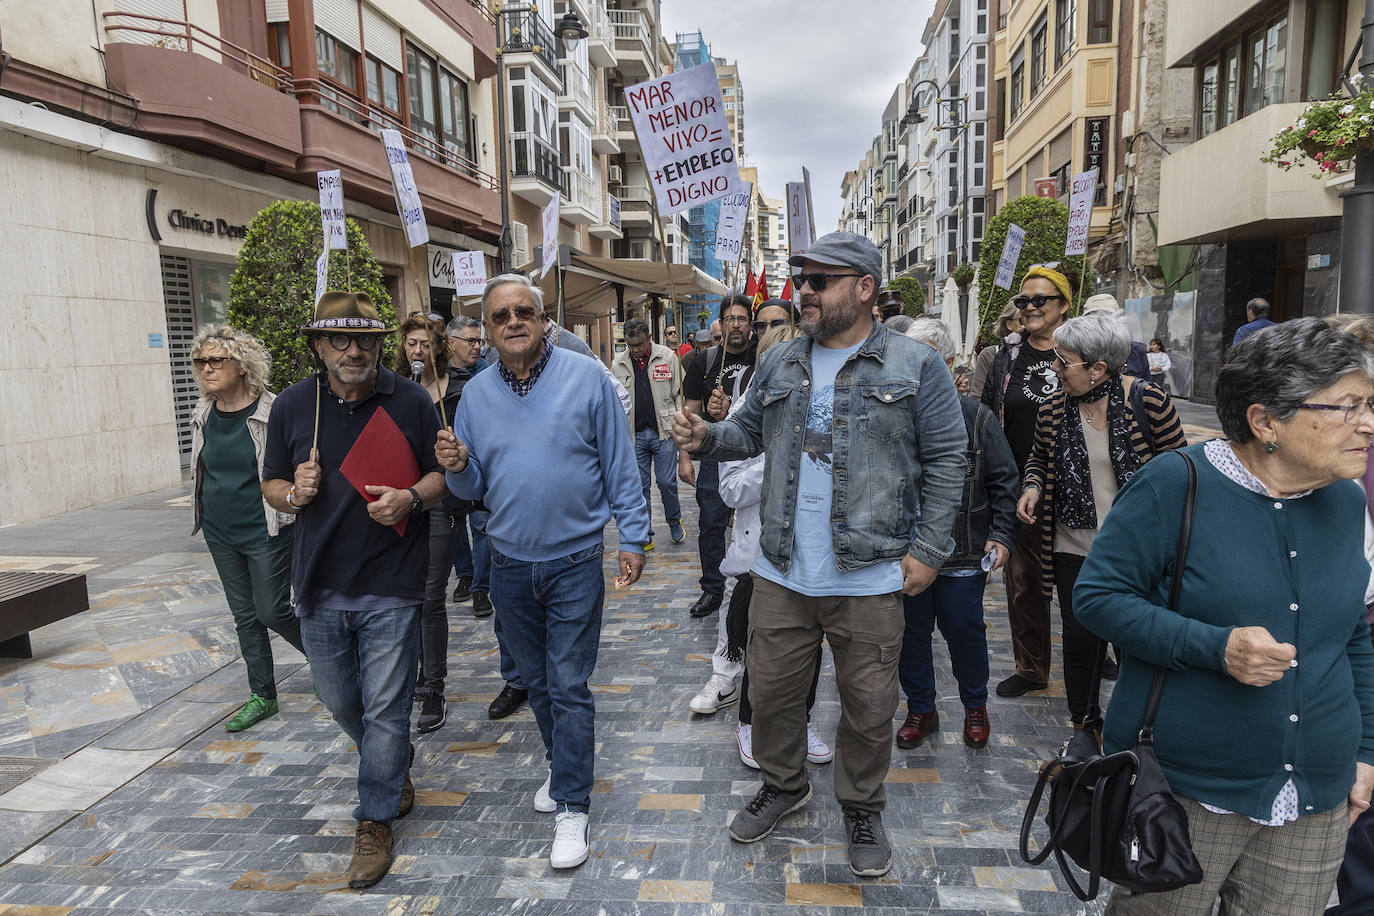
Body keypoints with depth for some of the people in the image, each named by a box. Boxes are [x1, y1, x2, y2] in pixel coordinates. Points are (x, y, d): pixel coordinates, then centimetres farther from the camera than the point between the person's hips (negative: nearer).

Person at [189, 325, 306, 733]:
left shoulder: (272, 412, -15)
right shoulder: (203, 414, 4)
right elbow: (201, 469, 18)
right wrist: (203, 513, 22)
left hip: (266, 531, -6)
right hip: (220, 534, 6)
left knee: (272, 611, -3)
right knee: (244, 615, 12)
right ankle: (262, 695, 24)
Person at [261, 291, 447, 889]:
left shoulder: (411, 402, -5)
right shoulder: (292, 405, 2)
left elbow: (443, 474, 3)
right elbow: (271, 485, 12)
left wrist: (412, 498, -17)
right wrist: (294, 493, -11)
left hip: (391, 588, -3)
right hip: (319, 589, 4)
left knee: (385, 709, 3)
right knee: (341, 703, 19)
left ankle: (375, 822, 22)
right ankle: (395, 765, 46)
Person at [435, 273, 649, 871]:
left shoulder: (586, 379, -8)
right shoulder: (475, 394, 3)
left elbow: (620, 466, -5)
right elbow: (473, 487, 8)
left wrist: (633, 538, -7)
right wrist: (457, 467, -14)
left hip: (575, 562, -4)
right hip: (509, 565, 4)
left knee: (569, 688, 1)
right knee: (537, 682, 19)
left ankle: (572, 807, 15)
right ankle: (564, 765, 41)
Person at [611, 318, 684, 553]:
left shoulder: (667, 357, 0)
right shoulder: (618, 363, 5)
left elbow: (680, 393, 4)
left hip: (664, 431, -2)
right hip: (634, 434, 2)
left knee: (667, 482, 1)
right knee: (639, 485, 6)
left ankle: (674, 522, 27)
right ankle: (644, 536, 16)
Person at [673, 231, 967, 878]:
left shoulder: (915, 367, -4)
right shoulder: (779, 364, 7)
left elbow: (945, 461, -3)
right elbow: (748, 431, 15)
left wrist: (930, 549, -8)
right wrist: (705, 437, -7)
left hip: (870, 579, -3)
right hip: (781, 574, 4)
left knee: (868, 706, 11)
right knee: (771, 690, 15)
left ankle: (862, 809, 36)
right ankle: (783, 785, 41)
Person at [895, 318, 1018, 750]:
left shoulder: (975, 417, -4)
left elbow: (1004, 480, 1)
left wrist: (1001, 535, -6)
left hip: (963, 554, -1)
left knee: (964, 632, 10)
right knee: (910, 633, 12)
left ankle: (975, 706, 35)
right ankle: (921, 710, 32)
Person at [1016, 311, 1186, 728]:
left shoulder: (1149, 401, -11)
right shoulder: (1054, 408, -2)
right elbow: (1039, 458, 15)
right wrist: (1033, 486, -6)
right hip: (1074, 550, 2)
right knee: (1078, 638, 9)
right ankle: (1082, 727, 30)